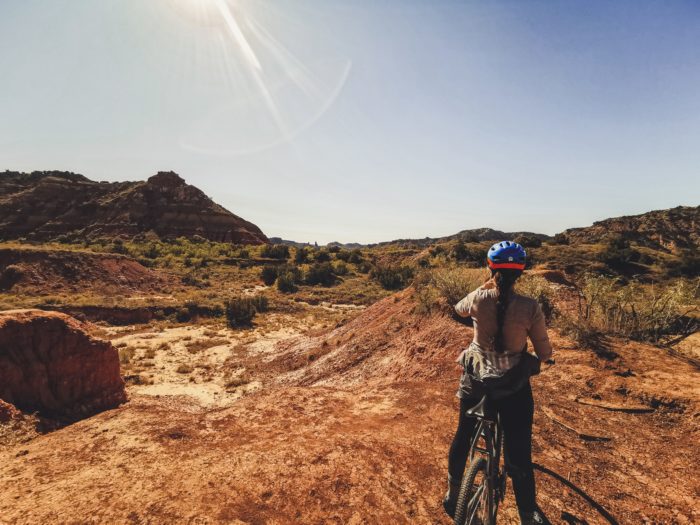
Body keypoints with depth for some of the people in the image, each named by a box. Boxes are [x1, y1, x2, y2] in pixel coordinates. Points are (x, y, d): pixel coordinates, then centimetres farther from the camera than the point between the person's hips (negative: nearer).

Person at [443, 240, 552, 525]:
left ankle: (452, 496, 41)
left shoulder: (477, 299, -14)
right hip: (514, 386, -2)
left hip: (475, 380, 2)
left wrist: (486, 287, 16)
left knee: (463, 437, 23)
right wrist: (534, 359, 14)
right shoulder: (530, 308, -17)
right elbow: (545, 353, -8)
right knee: (518, 453, 13)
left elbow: (459, 309, 10)